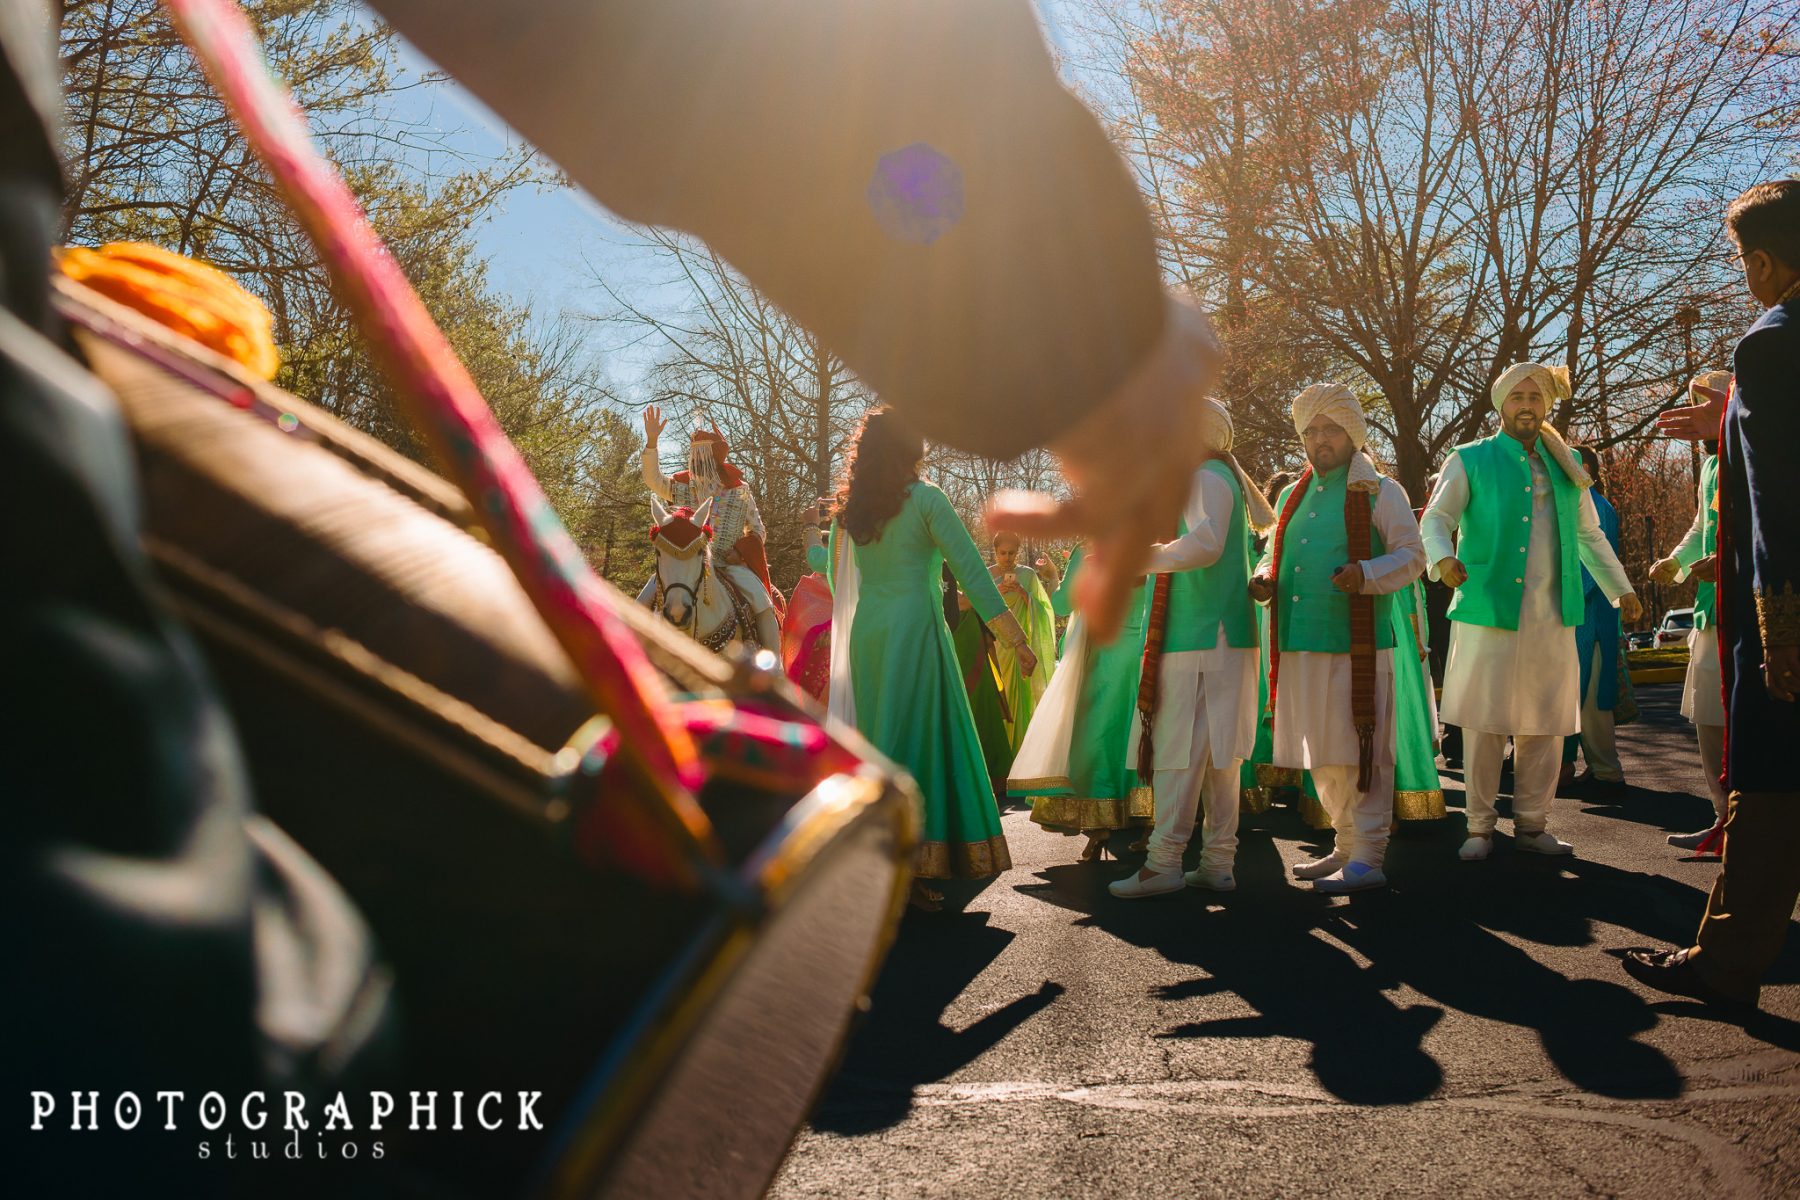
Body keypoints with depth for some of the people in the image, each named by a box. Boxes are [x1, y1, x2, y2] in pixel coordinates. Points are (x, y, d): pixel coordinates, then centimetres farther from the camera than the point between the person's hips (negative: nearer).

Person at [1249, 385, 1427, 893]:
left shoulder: (1380, 491, 1)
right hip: (1300, 646, 7)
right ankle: (1347, 847, 24)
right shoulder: (1293, 497, 19)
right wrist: (1265, 580, 5)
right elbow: (1275, 553, 27)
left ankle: (1368, 859, 0)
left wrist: (1366, 574, -22)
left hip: (1357, 646, -7)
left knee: (1360, 753, -5)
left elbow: (1411, 556, -3)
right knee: (1324, 759, 13)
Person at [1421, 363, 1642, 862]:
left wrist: (1622, 589, 26)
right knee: (1484, 724, -2)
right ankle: (1479, 826, 8)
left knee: (1544, 725, 6)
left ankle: (1532, 824, 17)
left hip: (1552, 617, 4)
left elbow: (1590, 535, 26)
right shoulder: (1470, 461, 4)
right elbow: (1434, 519, -7)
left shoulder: (1566, 467, 17)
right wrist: (1443, 558, -27)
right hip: (1487, 611, -4)